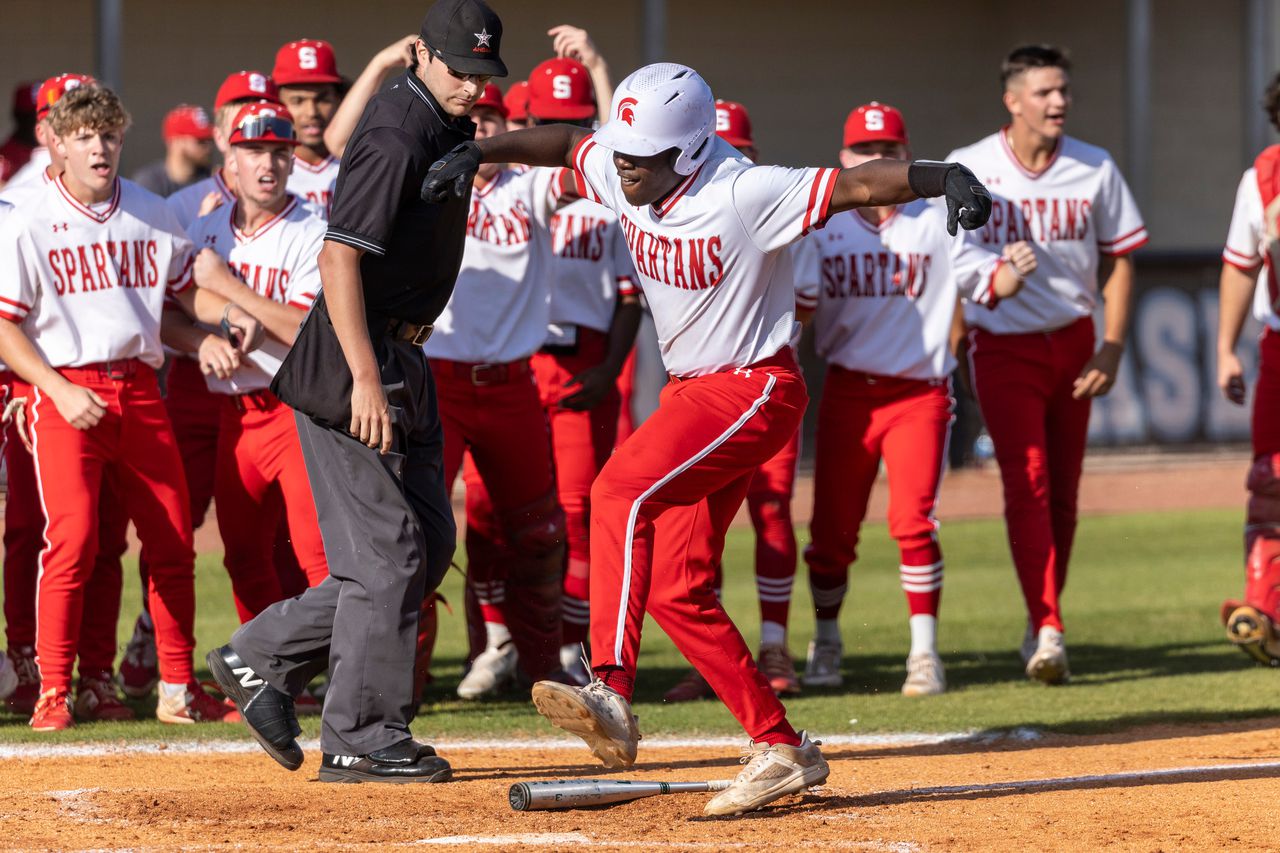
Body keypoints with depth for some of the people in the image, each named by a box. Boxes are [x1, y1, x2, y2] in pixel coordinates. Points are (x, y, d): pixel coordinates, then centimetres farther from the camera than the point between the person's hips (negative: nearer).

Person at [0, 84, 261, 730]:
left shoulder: (151, 215, 10)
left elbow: (186, 287, 21)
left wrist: (231, 313, 0)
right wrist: (60, 391, -15)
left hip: (139, 387, 5)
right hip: (66, 393, -5)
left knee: (173, 541, 4)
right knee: (72, 537, -17)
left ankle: (178, 690, 15)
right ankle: (52, 693, -10)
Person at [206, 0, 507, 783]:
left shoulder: (447, 129, 11)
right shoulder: (395, 138, -18)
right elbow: (340, 257, -24)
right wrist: (365, 380, -27)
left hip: (403, 364, 10)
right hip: (355, 365, -10)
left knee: (429, 545, 12)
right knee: (386, 553, -7)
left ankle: (265, 658, 18)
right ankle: (361, 740, -1)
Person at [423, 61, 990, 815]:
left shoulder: (745, 196, -23)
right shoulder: (622, 176, -2)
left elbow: (858, 184, -30)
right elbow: (568, 140, 16)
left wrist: (947, 178, -45)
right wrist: (478, 152, 3)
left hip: (754, 391, -9)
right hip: (690, 389, 9)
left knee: (622, 491, -28)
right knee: (676, 591, 2)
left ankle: (612, 695, -36)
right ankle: (781, 748, 8)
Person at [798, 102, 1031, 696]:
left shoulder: (935, 226, 1)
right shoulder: (823, 229, 4)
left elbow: (987, 283, -5)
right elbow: (795, 299, -1)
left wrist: (1011, 271, -26)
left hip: (918, 393, -2)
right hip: (846, 395, 2)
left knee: (913, 522, -13)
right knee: (831, 528, 5)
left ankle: (924, 652, -6)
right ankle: (826, 643, 23)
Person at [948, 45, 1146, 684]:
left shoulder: (1095, 171, -1)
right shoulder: (966, 171, -7)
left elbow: (1118, 259, 6)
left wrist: (1112, 348, -1)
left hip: (1073, 344, 3)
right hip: (1003, 348, -3)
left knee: (1063, 491, 7)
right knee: (1027, 482, -15)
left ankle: (1042, 624, 21)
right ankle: (1047, 631, -22)